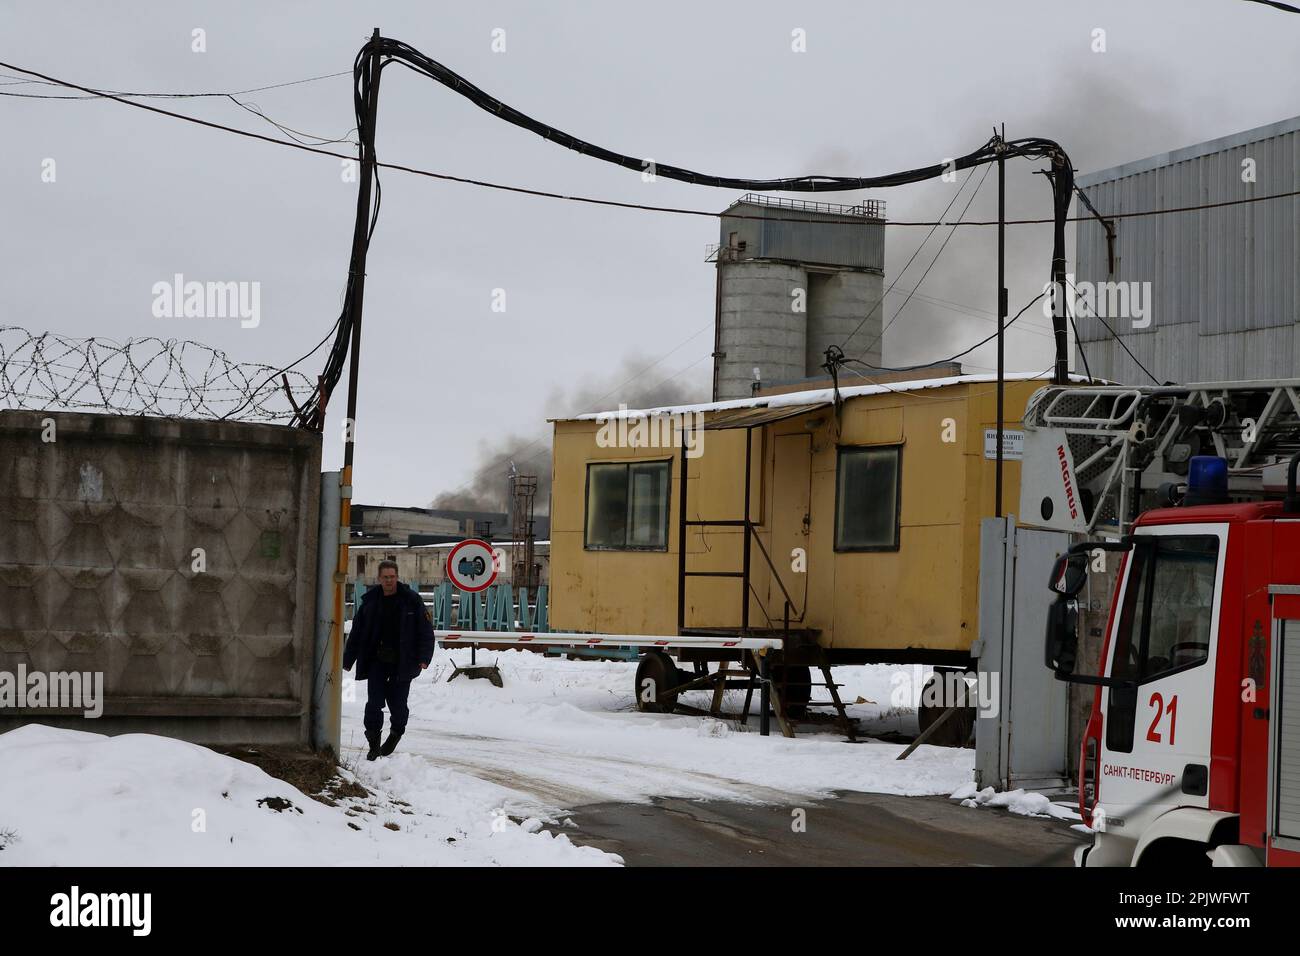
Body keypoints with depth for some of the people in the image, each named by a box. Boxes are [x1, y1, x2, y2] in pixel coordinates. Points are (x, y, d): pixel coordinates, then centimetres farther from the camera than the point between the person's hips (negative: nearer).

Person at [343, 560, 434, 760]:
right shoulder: (369, 601, 5)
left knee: (398, 702, 4)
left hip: (402, 662, -2)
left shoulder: (411, 600, -2)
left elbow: (425, 631, -2)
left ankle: (395, 734, 31)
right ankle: (374, 745, 2)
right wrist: (348, 659, 11)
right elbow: (357, 632, 12)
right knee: (374, 702, -7)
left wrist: (424, 657, -14)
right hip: (376, 661, 2)